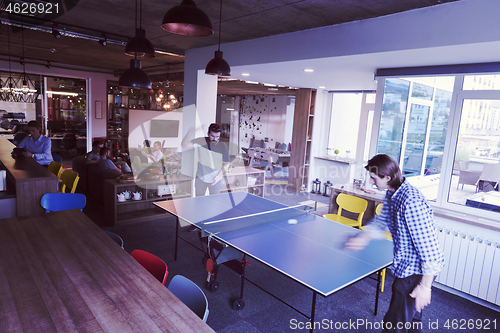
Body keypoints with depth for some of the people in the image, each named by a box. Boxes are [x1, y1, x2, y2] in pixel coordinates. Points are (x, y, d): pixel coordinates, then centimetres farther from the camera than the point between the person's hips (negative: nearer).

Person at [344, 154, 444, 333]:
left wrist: (425, 286, -23)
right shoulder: (391, 194, 0)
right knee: (411, 315, 32)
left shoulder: (412, 203, -32)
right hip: (407, 266, 10)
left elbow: (429, 246, -29)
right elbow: (381, 220, 16)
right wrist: (363, 238, 1)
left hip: (415, 272, -10)